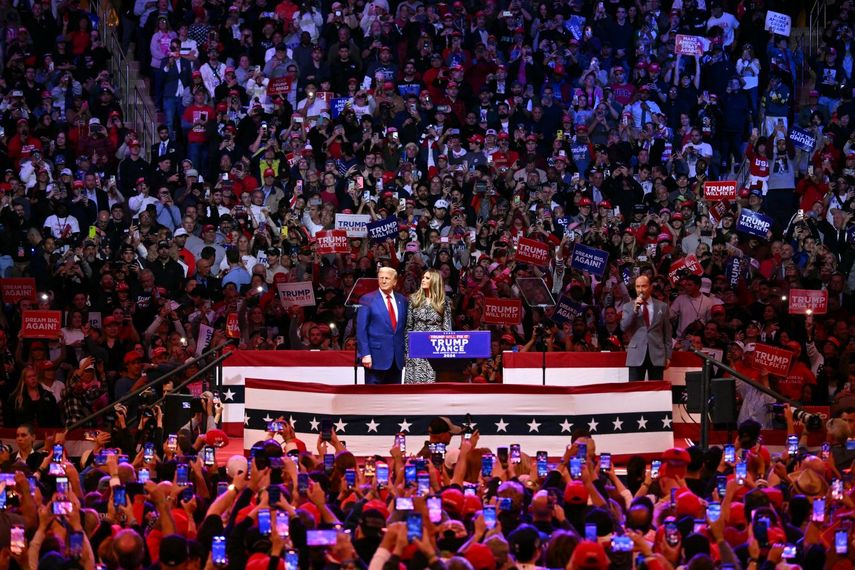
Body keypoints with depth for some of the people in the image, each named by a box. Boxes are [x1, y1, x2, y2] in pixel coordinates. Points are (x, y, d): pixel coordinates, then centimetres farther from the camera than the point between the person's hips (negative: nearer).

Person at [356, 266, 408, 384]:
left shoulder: (401, 300, 12)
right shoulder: (368, 300, -2)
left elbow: (404, 327, 16)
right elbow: (361, 330, -5)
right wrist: (365, 354, -13)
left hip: (397, 358, 5)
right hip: (377, 357, -5)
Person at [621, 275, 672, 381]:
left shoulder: (662, 306, 10)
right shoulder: (628, 307, 9)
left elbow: (667, 333, 11)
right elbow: (623, 327, -4)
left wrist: (668, 356, 7)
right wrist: (635, 309, -13)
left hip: (657, 356, 0)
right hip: (636, 356, 0)